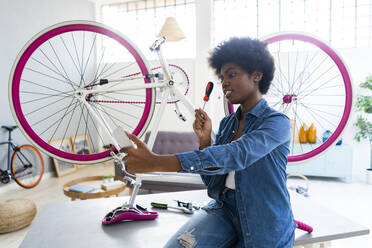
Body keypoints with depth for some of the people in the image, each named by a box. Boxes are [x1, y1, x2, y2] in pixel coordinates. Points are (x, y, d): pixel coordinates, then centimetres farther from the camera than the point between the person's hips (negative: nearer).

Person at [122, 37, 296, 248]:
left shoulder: (277, 122, -11)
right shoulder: (226, 123, 8)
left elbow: (235, 155, -30)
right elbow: (211, 179, 7)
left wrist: (156, 162, -38)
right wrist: (204, 140, -10)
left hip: (265, 227, -2)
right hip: (224, 209, 3)